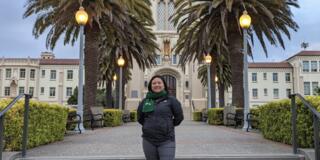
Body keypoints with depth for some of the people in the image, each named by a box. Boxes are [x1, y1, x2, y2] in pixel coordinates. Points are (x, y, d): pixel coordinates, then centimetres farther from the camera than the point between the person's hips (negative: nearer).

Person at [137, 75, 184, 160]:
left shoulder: (171, 100, -1)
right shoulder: (145, 101, 6)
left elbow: (179, 117, 5)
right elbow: (140, 118, 18)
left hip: (166, 141, -3)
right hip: (148, 141, 3)